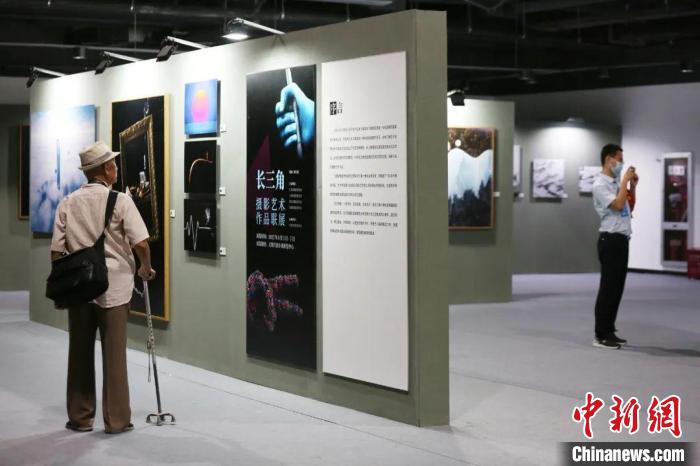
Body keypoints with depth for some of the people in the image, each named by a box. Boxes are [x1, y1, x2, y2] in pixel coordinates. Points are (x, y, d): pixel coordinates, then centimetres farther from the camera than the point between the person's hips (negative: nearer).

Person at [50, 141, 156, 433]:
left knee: (80, 353, 12)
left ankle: (80, 417, 20)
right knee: (114, 354, 4)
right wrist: (146, 268, 5)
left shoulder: (68, 203, 3)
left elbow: (57, 250, 2)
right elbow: (141, 243, -14)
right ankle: (116, 420, 11)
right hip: (113, 287, -3)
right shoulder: (119, 200, -8)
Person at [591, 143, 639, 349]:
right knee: (608, 288, -7)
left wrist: (633, 185, 13)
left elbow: (628, 205, 26)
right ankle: (600, 336, -3)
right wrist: (625, 180, -14)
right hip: (610, 240, -9)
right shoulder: (600, 185, -12)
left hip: (622, 239, 9)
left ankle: (609, 332, 18)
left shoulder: (616, 182, 15)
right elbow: (618, 205, -24)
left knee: (617, 288, 12)